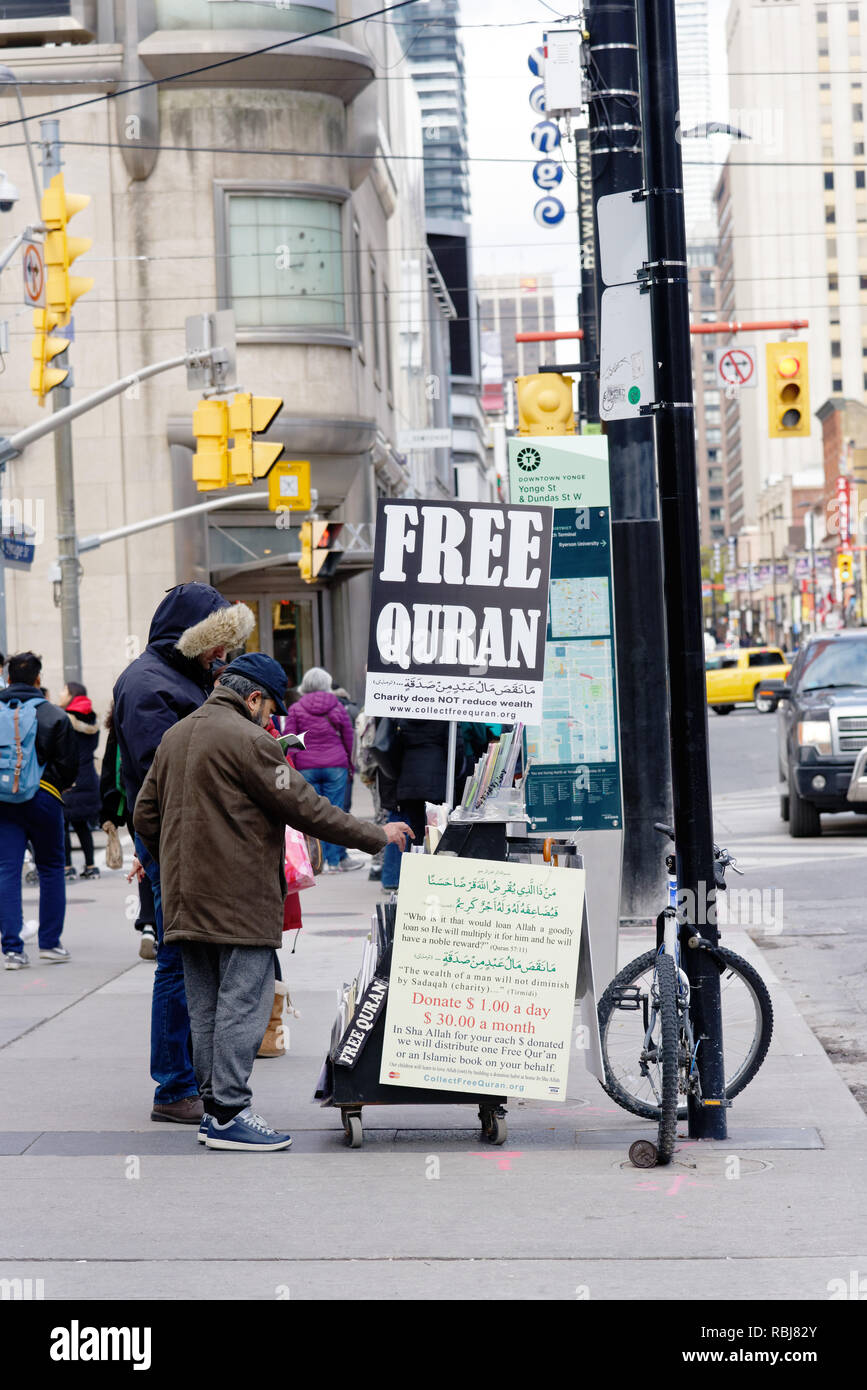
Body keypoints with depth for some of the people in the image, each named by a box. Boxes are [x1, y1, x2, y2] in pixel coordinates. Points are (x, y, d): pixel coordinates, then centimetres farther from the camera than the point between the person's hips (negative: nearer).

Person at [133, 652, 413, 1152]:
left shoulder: (175, 737, 14)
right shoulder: (248, 740, -13)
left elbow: (146, 817, 18)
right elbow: (305, 808, -14)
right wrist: (377, 836, -6)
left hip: (186, 901, 9)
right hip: (240, 902, -9)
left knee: (206, 1008, 13)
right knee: (243, 1004, -6)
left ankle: (215, 1105, 16)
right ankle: (229, 1114, -8)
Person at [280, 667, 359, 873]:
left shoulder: (295, 709, 2)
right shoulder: (337, 707, 4)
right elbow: (348, 737, 9)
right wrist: (350, 765, 20)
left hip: (306, 767, 0)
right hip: (335, 765, 0)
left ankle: (319, 860, 3)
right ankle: (335, 860, 7)